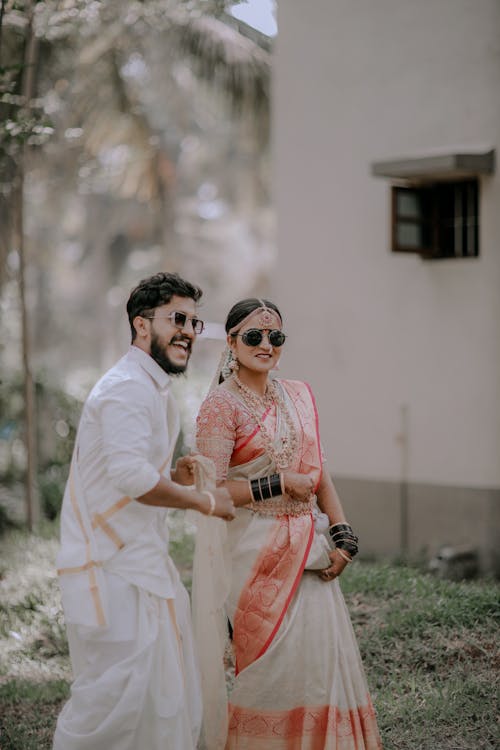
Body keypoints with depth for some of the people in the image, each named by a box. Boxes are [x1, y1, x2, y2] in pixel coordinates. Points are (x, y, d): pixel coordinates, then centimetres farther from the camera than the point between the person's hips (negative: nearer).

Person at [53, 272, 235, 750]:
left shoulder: (154, 390, 20)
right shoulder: (128, 388, -15)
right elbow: (130, 473, -27)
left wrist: (174, 477, 7)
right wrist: (206, 501, -16)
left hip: (143, 564, 11)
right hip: (112, 567, -11)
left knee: (164, 695, 14)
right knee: (115, 692, -8)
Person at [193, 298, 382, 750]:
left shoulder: (298, 397, 10)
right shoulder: (221, 405, -8)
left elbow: (319, 475, 12)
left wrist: (342, 536, 2)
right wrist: (280, 484, -15)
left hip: (306, 547, 6)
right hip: (252, 547, -6)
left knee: (319, 654, 6)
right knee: (263, 660, 0)